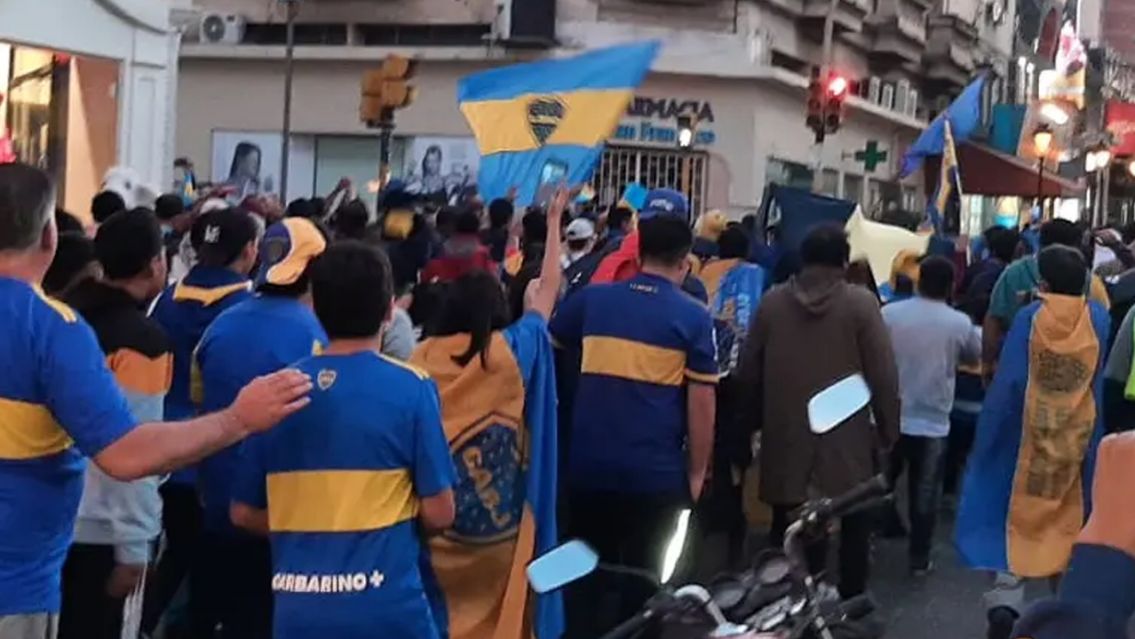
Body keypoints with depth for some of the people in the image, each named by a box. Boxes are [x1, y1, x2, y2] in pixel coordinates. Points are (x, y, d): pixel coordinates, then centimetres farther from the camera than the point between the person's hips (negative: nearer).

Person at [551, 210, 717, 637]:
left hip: (589, 466, 3)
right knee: (642, 579, 11)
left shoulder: (592, 299, 4)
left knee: (586, 575, 15)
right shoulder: (694, 317, -5)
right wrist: (697, 472, 0)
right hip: (655, 472, -3)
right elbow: (702, 401, -8)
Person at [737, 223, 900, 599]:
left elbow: (749, 372, 7)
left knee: (790, 540, 10)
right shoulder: (861, 303, -7)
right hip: (848, 444, -2)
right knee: (852, 536, 10)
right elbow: (883, 376, -8)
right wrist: (888, 432, 3)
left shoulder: (771, 302, 2)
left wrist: (754, 422, 21)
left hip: (785, 441, 2)